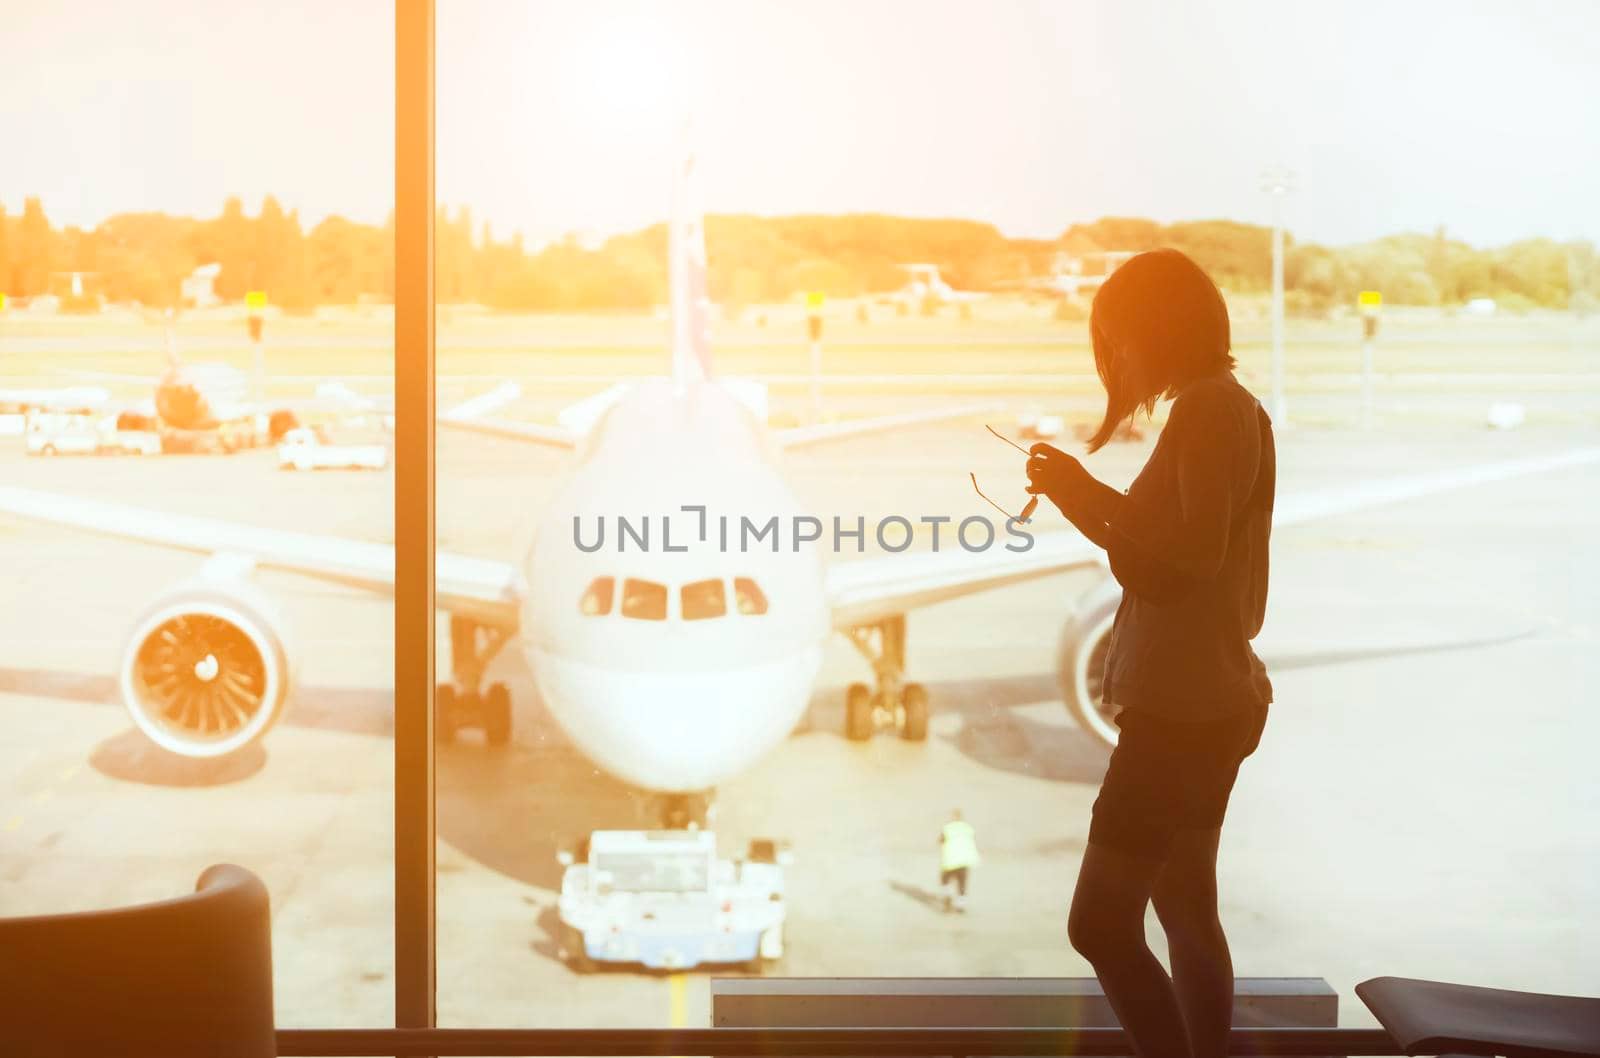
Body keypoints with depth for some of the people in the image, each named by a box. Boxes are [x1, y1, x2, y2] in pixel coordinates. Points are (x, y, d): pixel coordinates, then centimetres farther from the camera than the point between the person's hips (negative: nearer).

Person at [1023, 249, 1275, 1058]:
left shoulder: (1212, 408, -14)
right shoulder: (1221, 411, 16)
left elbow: (1194, 556, -23)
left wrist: (1091, 494, -15)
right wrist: (1088, 505, 12)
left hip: (1186, 705, -11)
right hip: (1200, 702, 11)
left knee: (1100, 924, -11)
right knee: (1187, 912, 17)